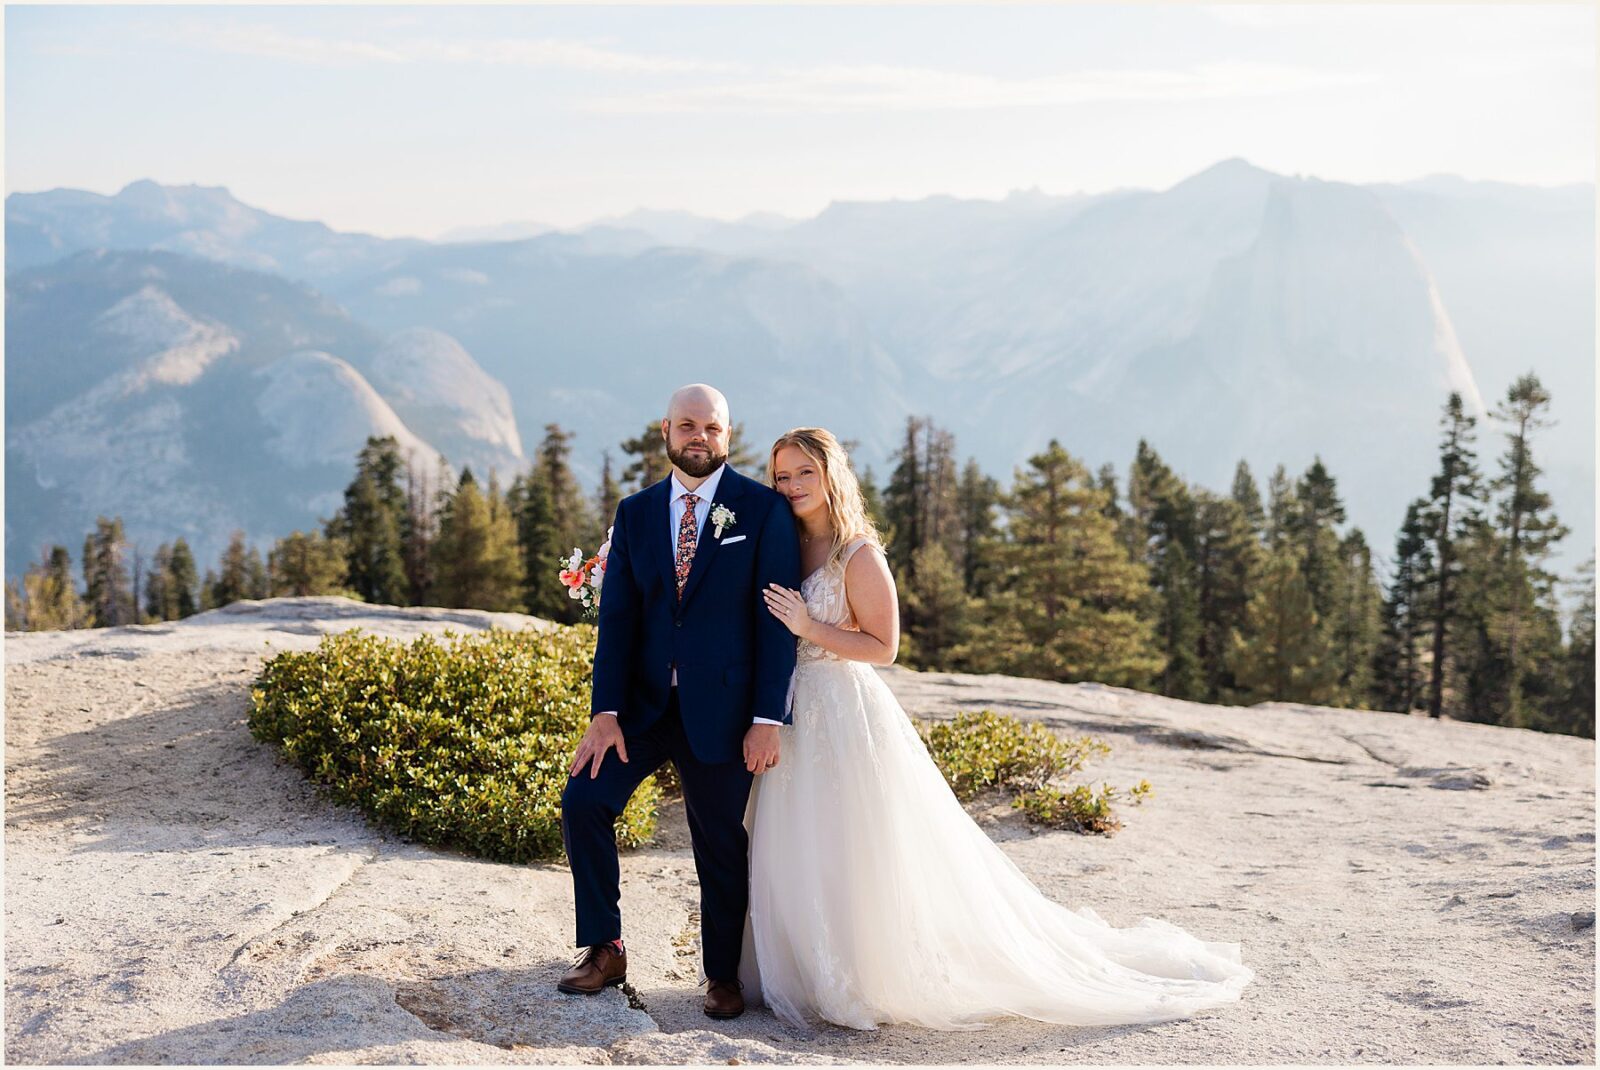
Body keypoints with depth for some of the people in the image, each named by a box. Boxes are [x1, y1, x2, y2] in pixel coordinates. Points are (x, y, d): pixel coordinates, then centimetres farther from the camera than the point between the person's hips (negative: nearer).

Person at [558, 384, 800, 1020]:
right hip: (645, 703, 4)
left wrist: (769, 718, -13)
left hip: (722, 707, -3)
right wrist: (605, 711, -8)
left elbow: (777, 619, -7)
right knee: (582, 801, -6)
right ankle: (604, 950, 11)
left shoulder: (764, 509, -4)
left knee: (721, 842, 5)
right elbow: (617, 617, 2)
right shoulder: (635, 513, 7)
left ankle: (722, 976, 23)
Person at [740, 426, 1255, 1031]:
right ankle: (815, 975, 24)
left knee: (861, 860, -2)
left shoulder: (858, 556, -12)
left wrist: (809, 626, -19)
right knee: (799, 861, 11)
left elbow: (883, 647, -14)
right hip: (795, 719, 8)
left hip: (848, 718, -7)